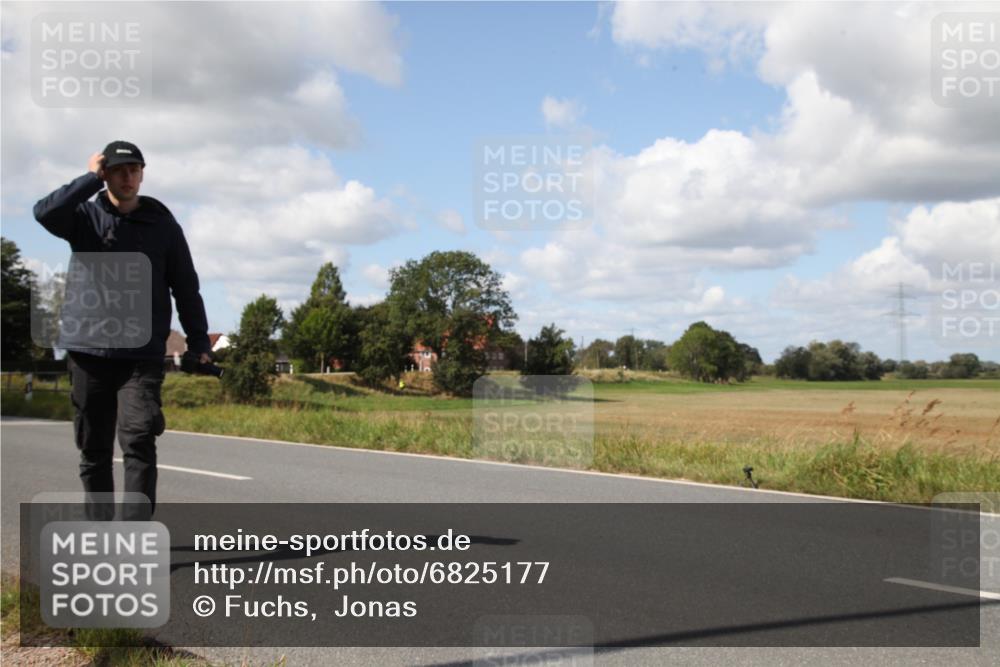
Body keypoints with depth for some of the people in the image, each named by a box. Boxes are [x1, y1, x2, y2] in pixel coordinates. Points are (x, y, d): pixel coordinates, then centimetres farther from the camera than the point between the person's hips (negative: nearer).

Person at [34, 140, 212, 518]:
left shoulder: (163, 224, 6)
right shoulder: (85, 216, 6)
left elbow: (186, 286, 7)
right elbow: (45, 213, -17)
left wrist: (198, 342, 2)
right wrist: (90, 178, -12)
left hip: (142, 356, -1)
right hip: (89, 352, 2)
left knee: (139, 441, -15)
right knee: (94, 449, 8)